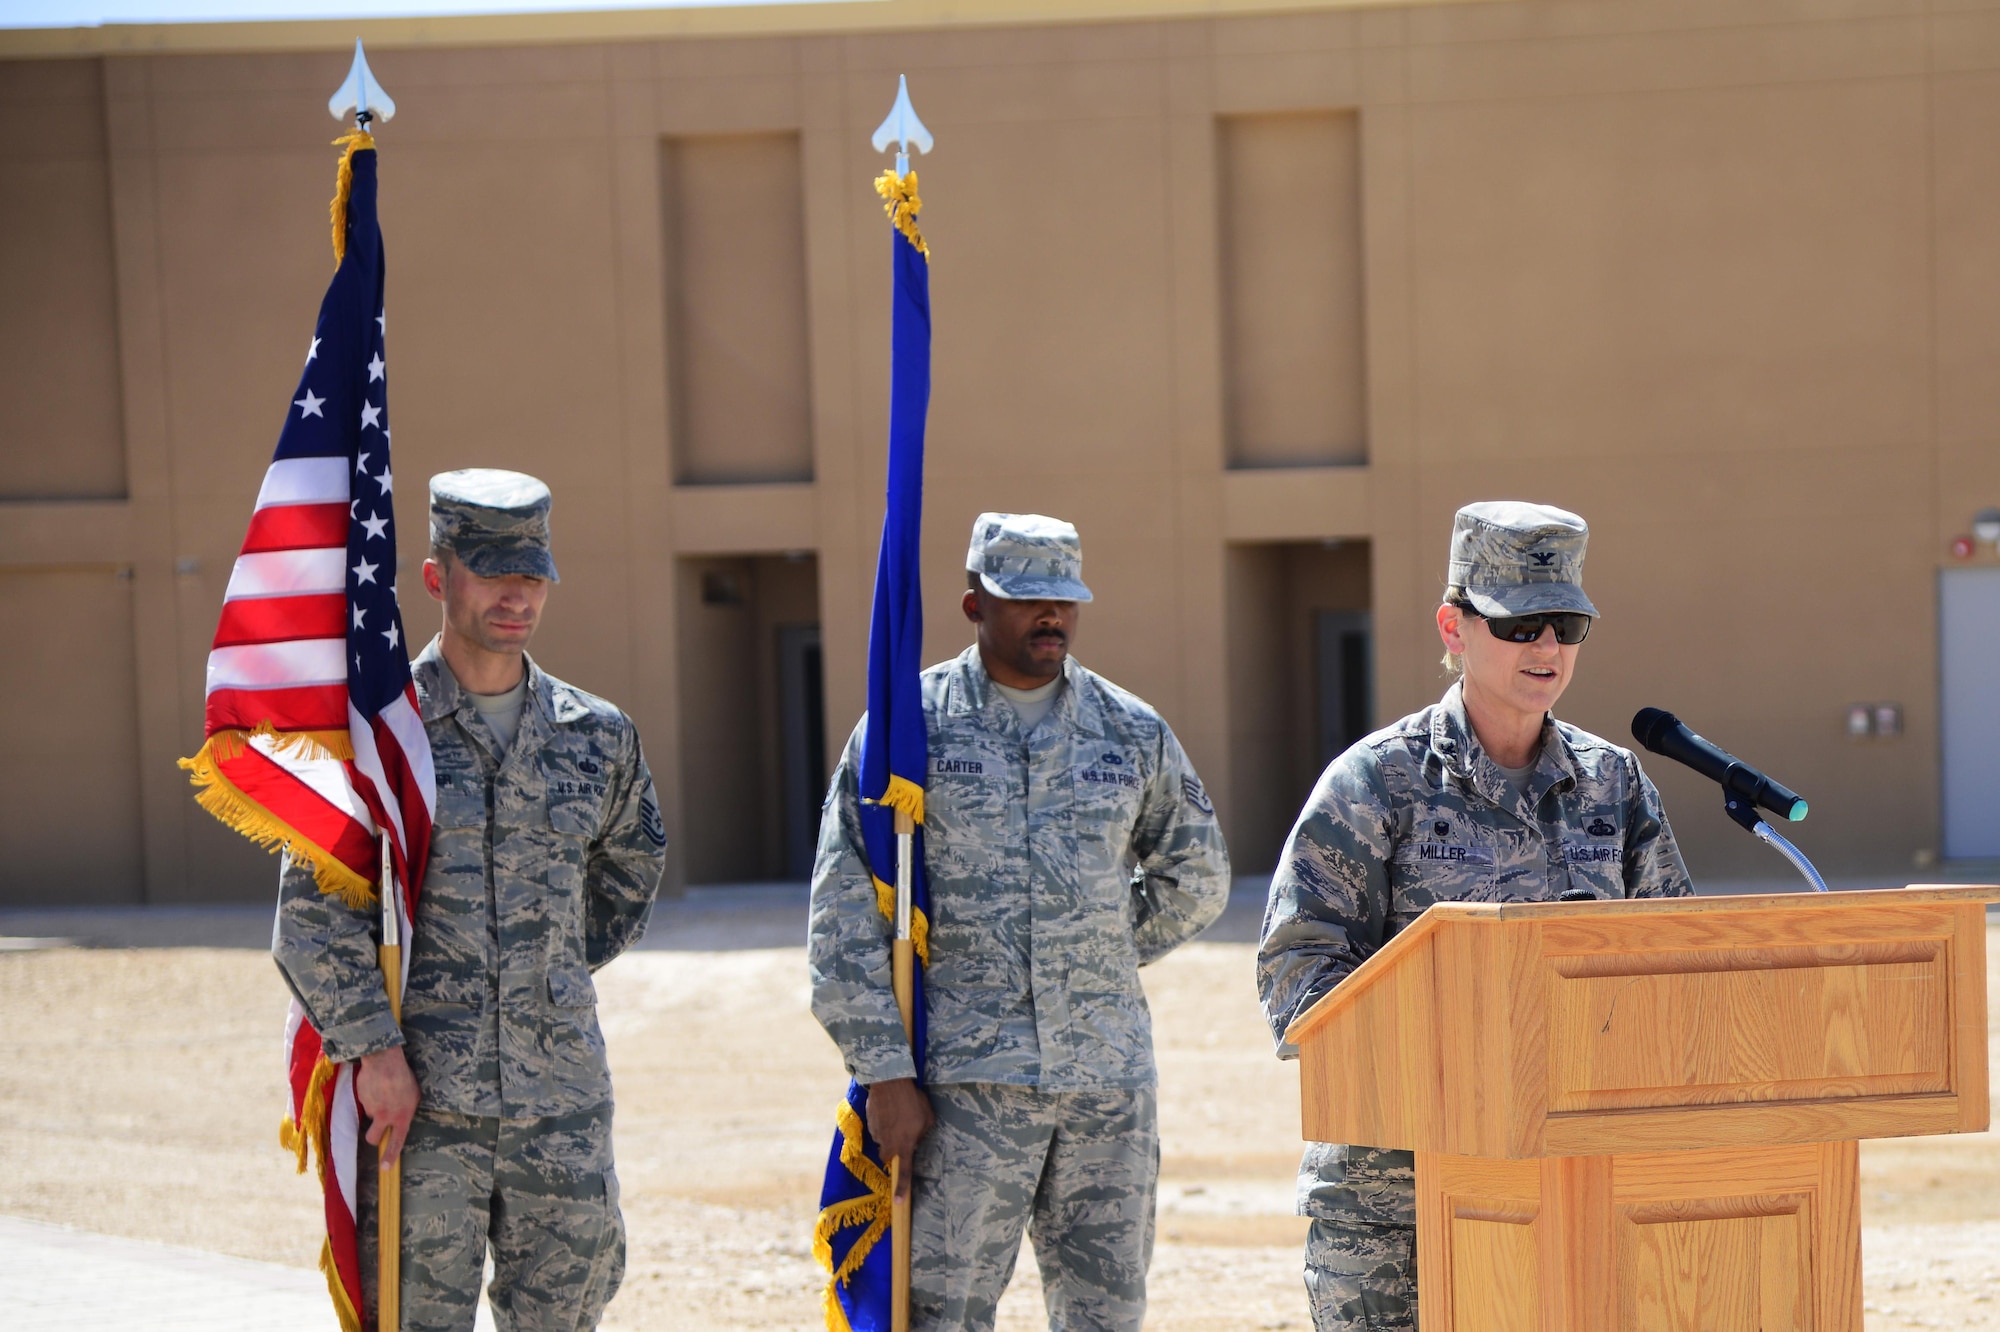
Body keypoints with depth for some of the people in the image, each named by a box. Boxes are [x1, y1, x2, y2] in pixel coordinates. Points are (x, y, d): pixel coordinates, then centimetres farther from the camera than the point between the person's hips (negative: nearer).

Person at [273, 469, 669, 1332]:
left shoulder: (597, 736, 9)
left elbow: (635, 864, 29)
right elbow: (312, 911, -7)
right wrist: (374, 1048, -16)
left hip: (563, 1101, 4)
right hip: (419, 1101, -4)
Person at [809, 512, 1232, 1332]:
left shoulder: (1134, 734, 10)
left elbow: (1195, 882, 24)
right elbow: (844, 917, -2)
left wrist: (1098, 960, 13)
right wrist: (885, 1074, -8)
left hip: (1110, 1078, 3)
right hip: (964, 1080, -3)